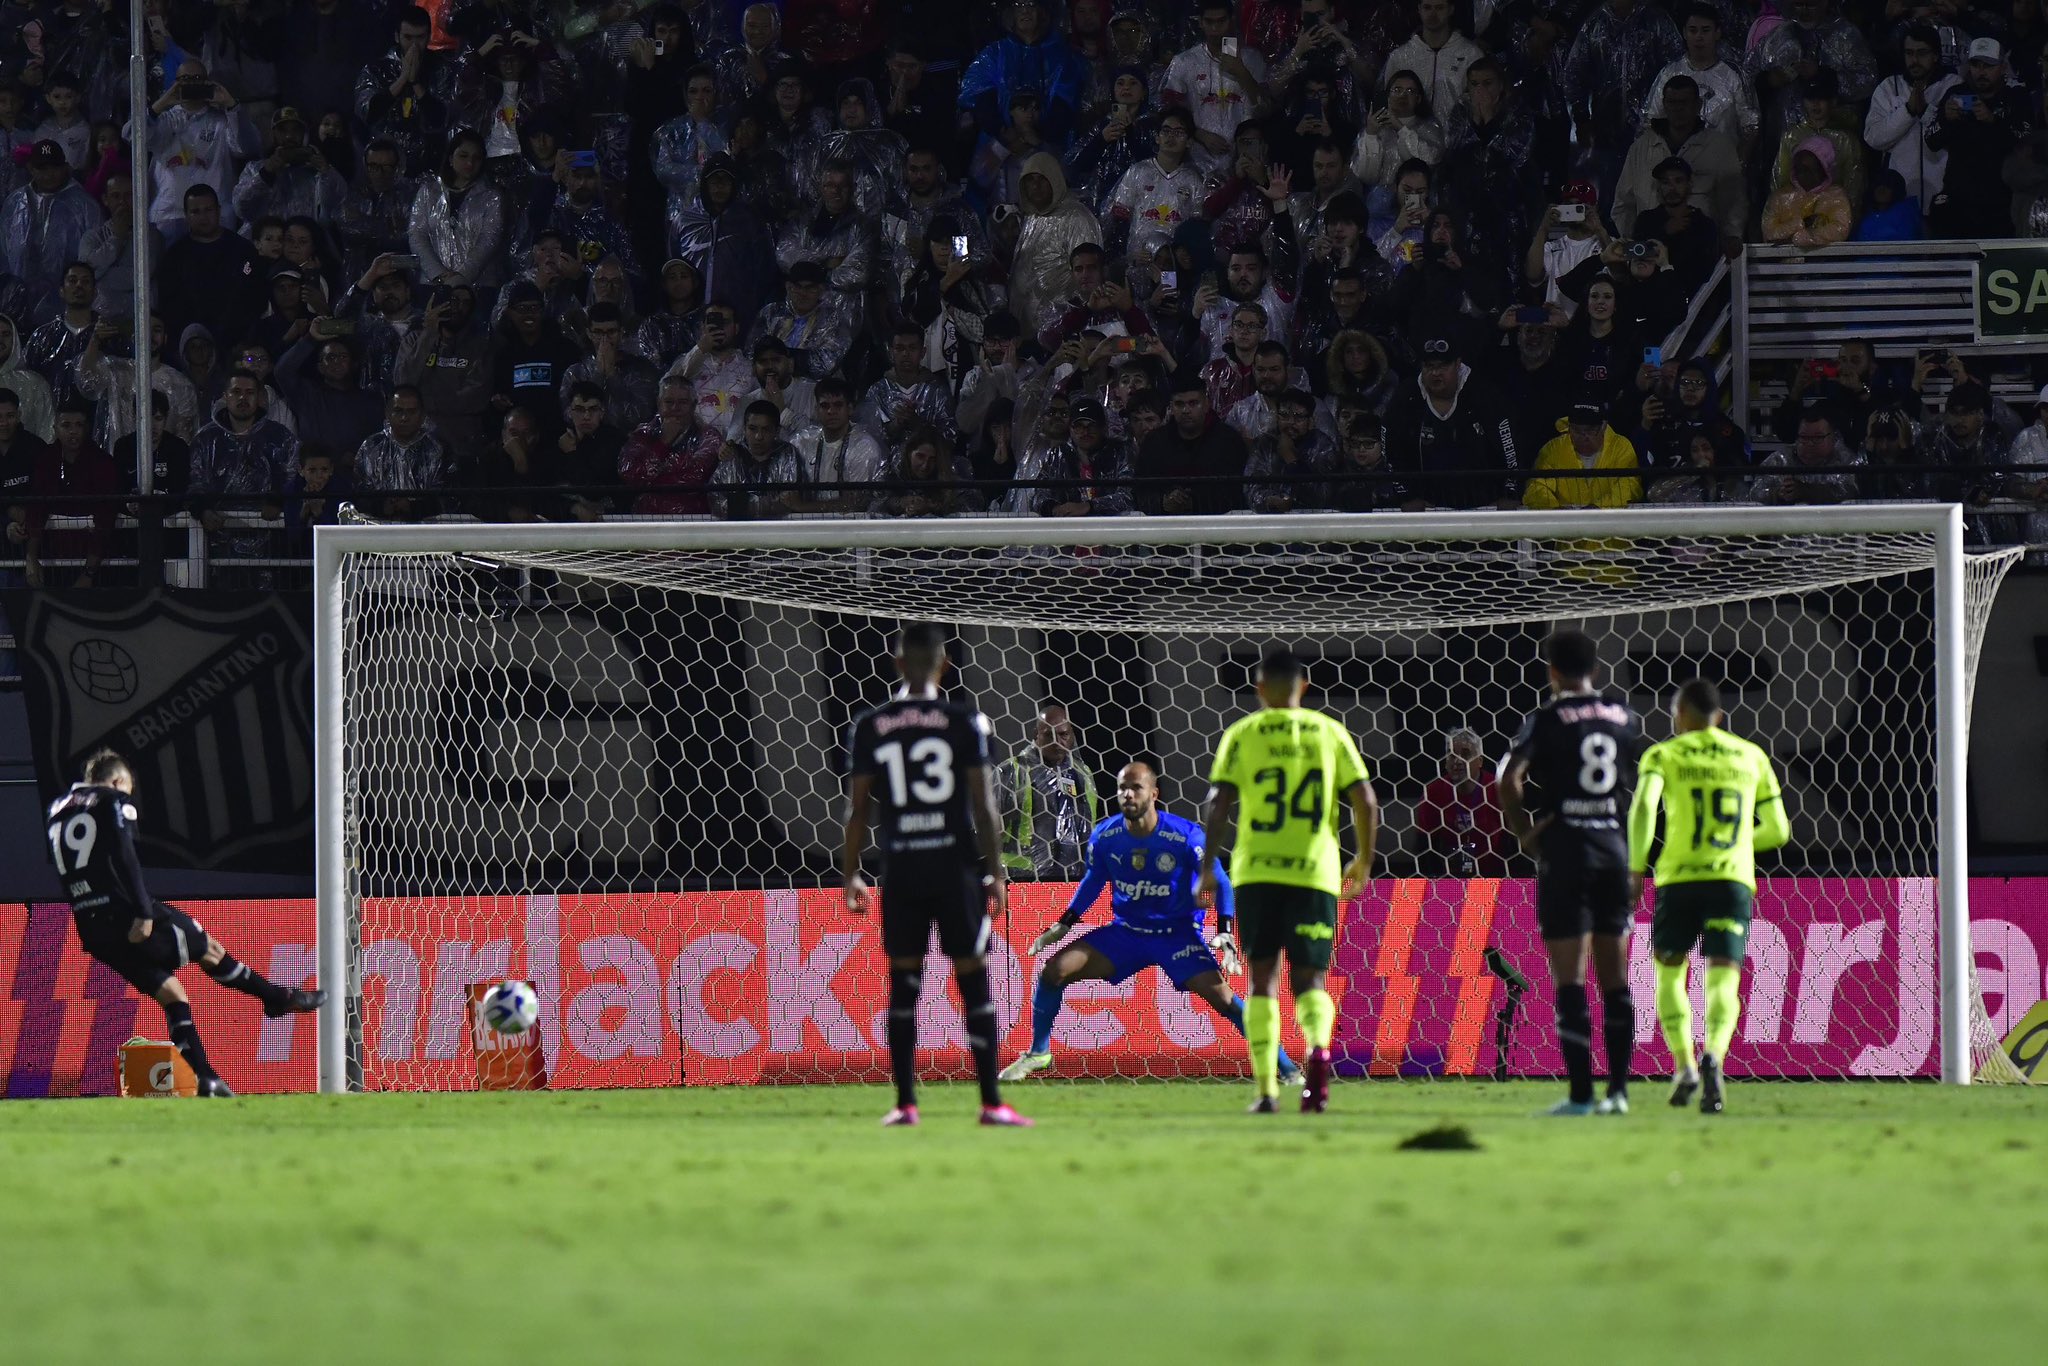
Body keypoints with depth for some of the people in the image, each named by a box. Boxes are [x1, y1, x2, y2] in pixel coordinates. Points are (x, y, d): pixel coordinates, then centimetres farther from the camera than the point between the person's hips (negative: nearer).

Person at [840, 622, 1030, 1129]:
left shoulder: (870, 727, 2)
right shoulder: (963, 721, -3)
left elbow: (858, 808, 3)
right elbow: (983, 804, -4)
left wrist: (850, 875, 11)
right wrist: (995, 872, 2)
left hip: (900, 872, 2)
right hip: (956, 867, -2)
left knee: (903, 983, 8)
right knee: (974, 982, 2)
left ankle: (905, 1103, 5)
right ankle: (991, 1102, -1)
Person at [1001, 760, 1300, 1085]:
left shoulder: (1186, 836, -18)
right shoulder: (1105, 836, -7)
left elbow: (1219, 883, -8)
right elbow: (1093, 881, 11)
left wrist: (1224, 933, -19)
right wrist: (1064, 924, 5)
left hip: (1178, 933, -4)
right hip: (1124, 932, 4)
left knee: (1221, 995, -20)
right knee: (1054, 969, -10)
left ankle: (1286, 1066, -8)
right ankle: (1039, 1053, 10)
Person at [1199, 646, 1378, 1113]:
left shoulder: (1243, 734, 4)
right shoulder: (1330, 732, 8)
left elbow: (1218, 804, -4)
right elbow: (1365, 801, 4)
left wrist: (1207, 869, 1)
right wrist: (1363, 861, 17)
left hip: (1257, 871, -1)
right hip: (1316, 871, 1)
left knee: (1262, 978, 9)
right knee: (1309, 979, 5)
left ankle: (1267, 1087, 1)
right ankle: (1319, 1050, -27)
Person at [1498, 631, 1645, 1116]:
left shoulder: (1547, 720, -6)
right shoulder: (1624, 718, 8)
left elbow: (1510, 779, -16)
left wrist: (1523, 831, -3)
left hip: (1565, 845, -4)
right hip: (1614, 844, 4)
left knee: (1569, 980, -3)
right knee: (1614, 977, 10)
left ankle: (1579, 1094, -7)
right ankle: (1618, 1089, 8)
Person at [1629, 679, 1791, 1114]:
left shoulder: (1663, 756, 6)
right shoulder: (1752, 757, 16)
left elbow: (1644, 805, -14)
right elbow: (1778, 830, 18)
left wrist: (1636, 870, -14)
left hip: (1679, 879, -1)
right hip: (1735, 880, 1)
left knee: (1669, 975, 18)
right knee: (1723, 982, -5)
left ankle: (1684, 1066, 1)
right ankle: (1713, 1059, -33)